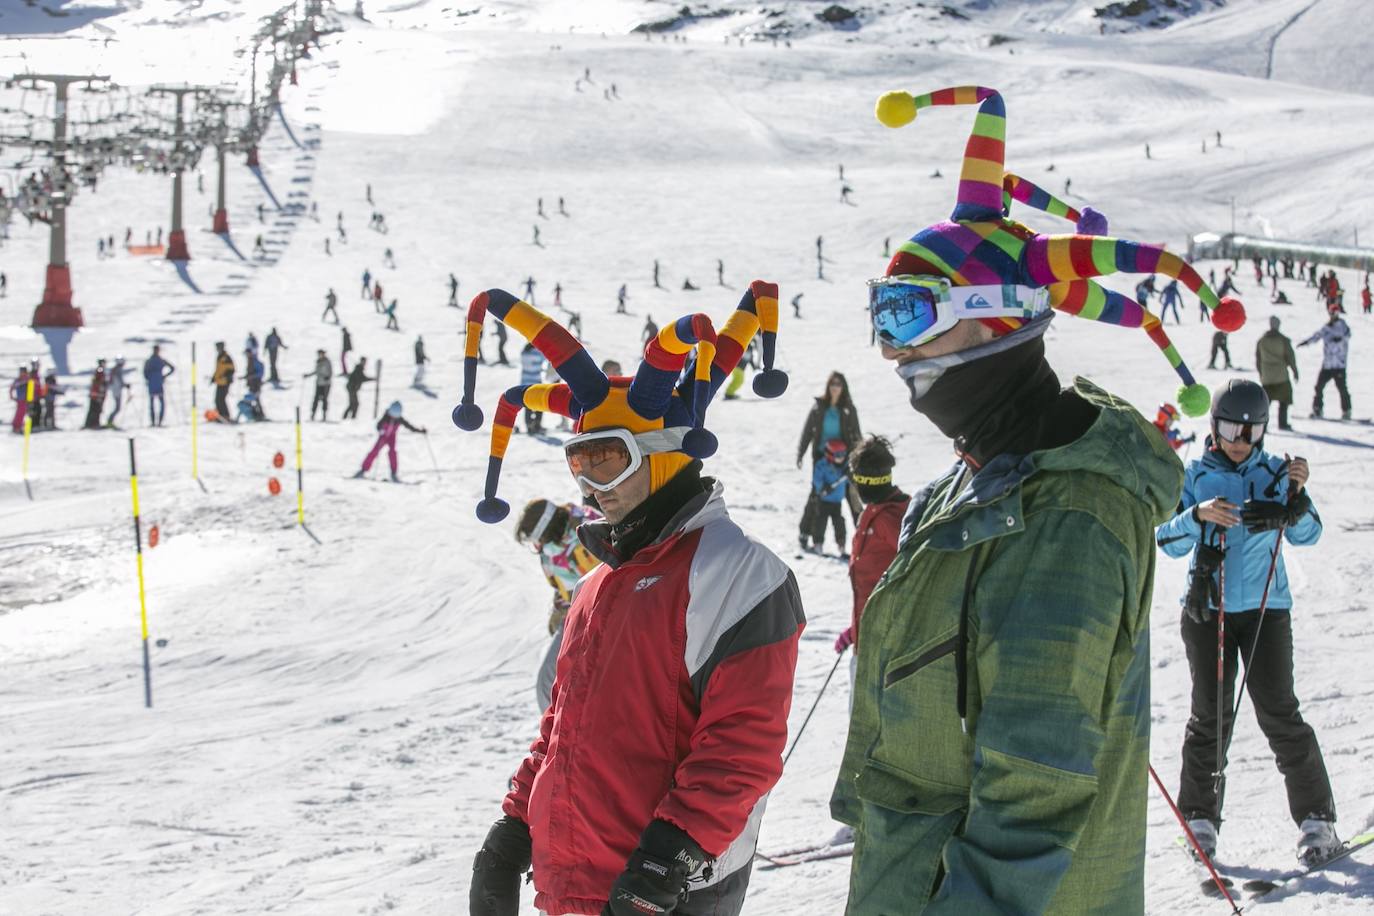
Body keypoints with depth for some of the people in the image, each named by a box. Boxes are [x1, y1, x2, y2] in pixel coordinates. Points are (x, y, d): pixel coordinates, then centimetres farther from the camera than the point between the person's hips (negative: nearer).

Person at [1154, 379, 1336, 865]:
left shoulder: (1276, 472, 4)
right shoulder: (1196, 475, 3)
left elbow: (1306, 535, -4)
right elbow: (1168, 542, -3)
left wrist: (1297, 494, -21)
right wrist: (1199, 515, -21)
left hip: (1266, 607, 0)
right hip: (1206, 608, 1)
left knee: (1278, 711, -7)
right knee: (1210, 715, 1)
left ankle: (1316, 817, 1)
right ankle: (1200, 817, 14)